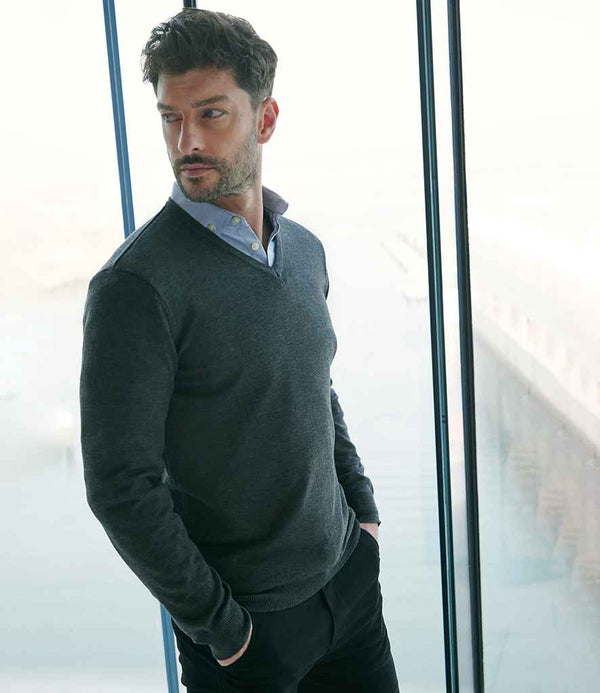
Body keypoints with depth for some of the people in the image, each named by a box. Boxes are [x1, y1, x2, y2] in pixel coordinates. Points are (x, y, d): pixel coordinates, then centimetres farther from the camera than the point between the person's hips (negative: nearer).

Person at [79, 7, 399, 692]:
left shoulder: (305, 249, 2)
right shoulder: (136, 282, -21)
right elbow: (120, 487, -20)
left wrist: (363, 508, 10)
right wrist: (218, 625, -14)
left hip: (348, 575, 6)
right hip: (249, 617, -6)